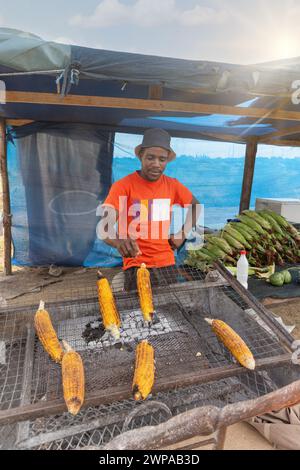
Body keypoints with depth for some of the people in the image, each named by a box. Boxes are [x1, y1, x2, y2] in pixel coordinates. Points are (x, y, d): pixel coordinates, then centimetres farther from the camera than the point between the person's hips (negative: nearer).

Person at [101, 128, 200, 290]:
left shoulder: (173, 185, 1)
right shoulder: (123, 186, -12)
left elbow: (195, 206, 18)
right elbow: (104, 227, -21)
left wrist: (182, 234, 5)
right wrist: (119, 242, -43)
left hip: (167, 264, 4)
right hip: (136, 266, -4)